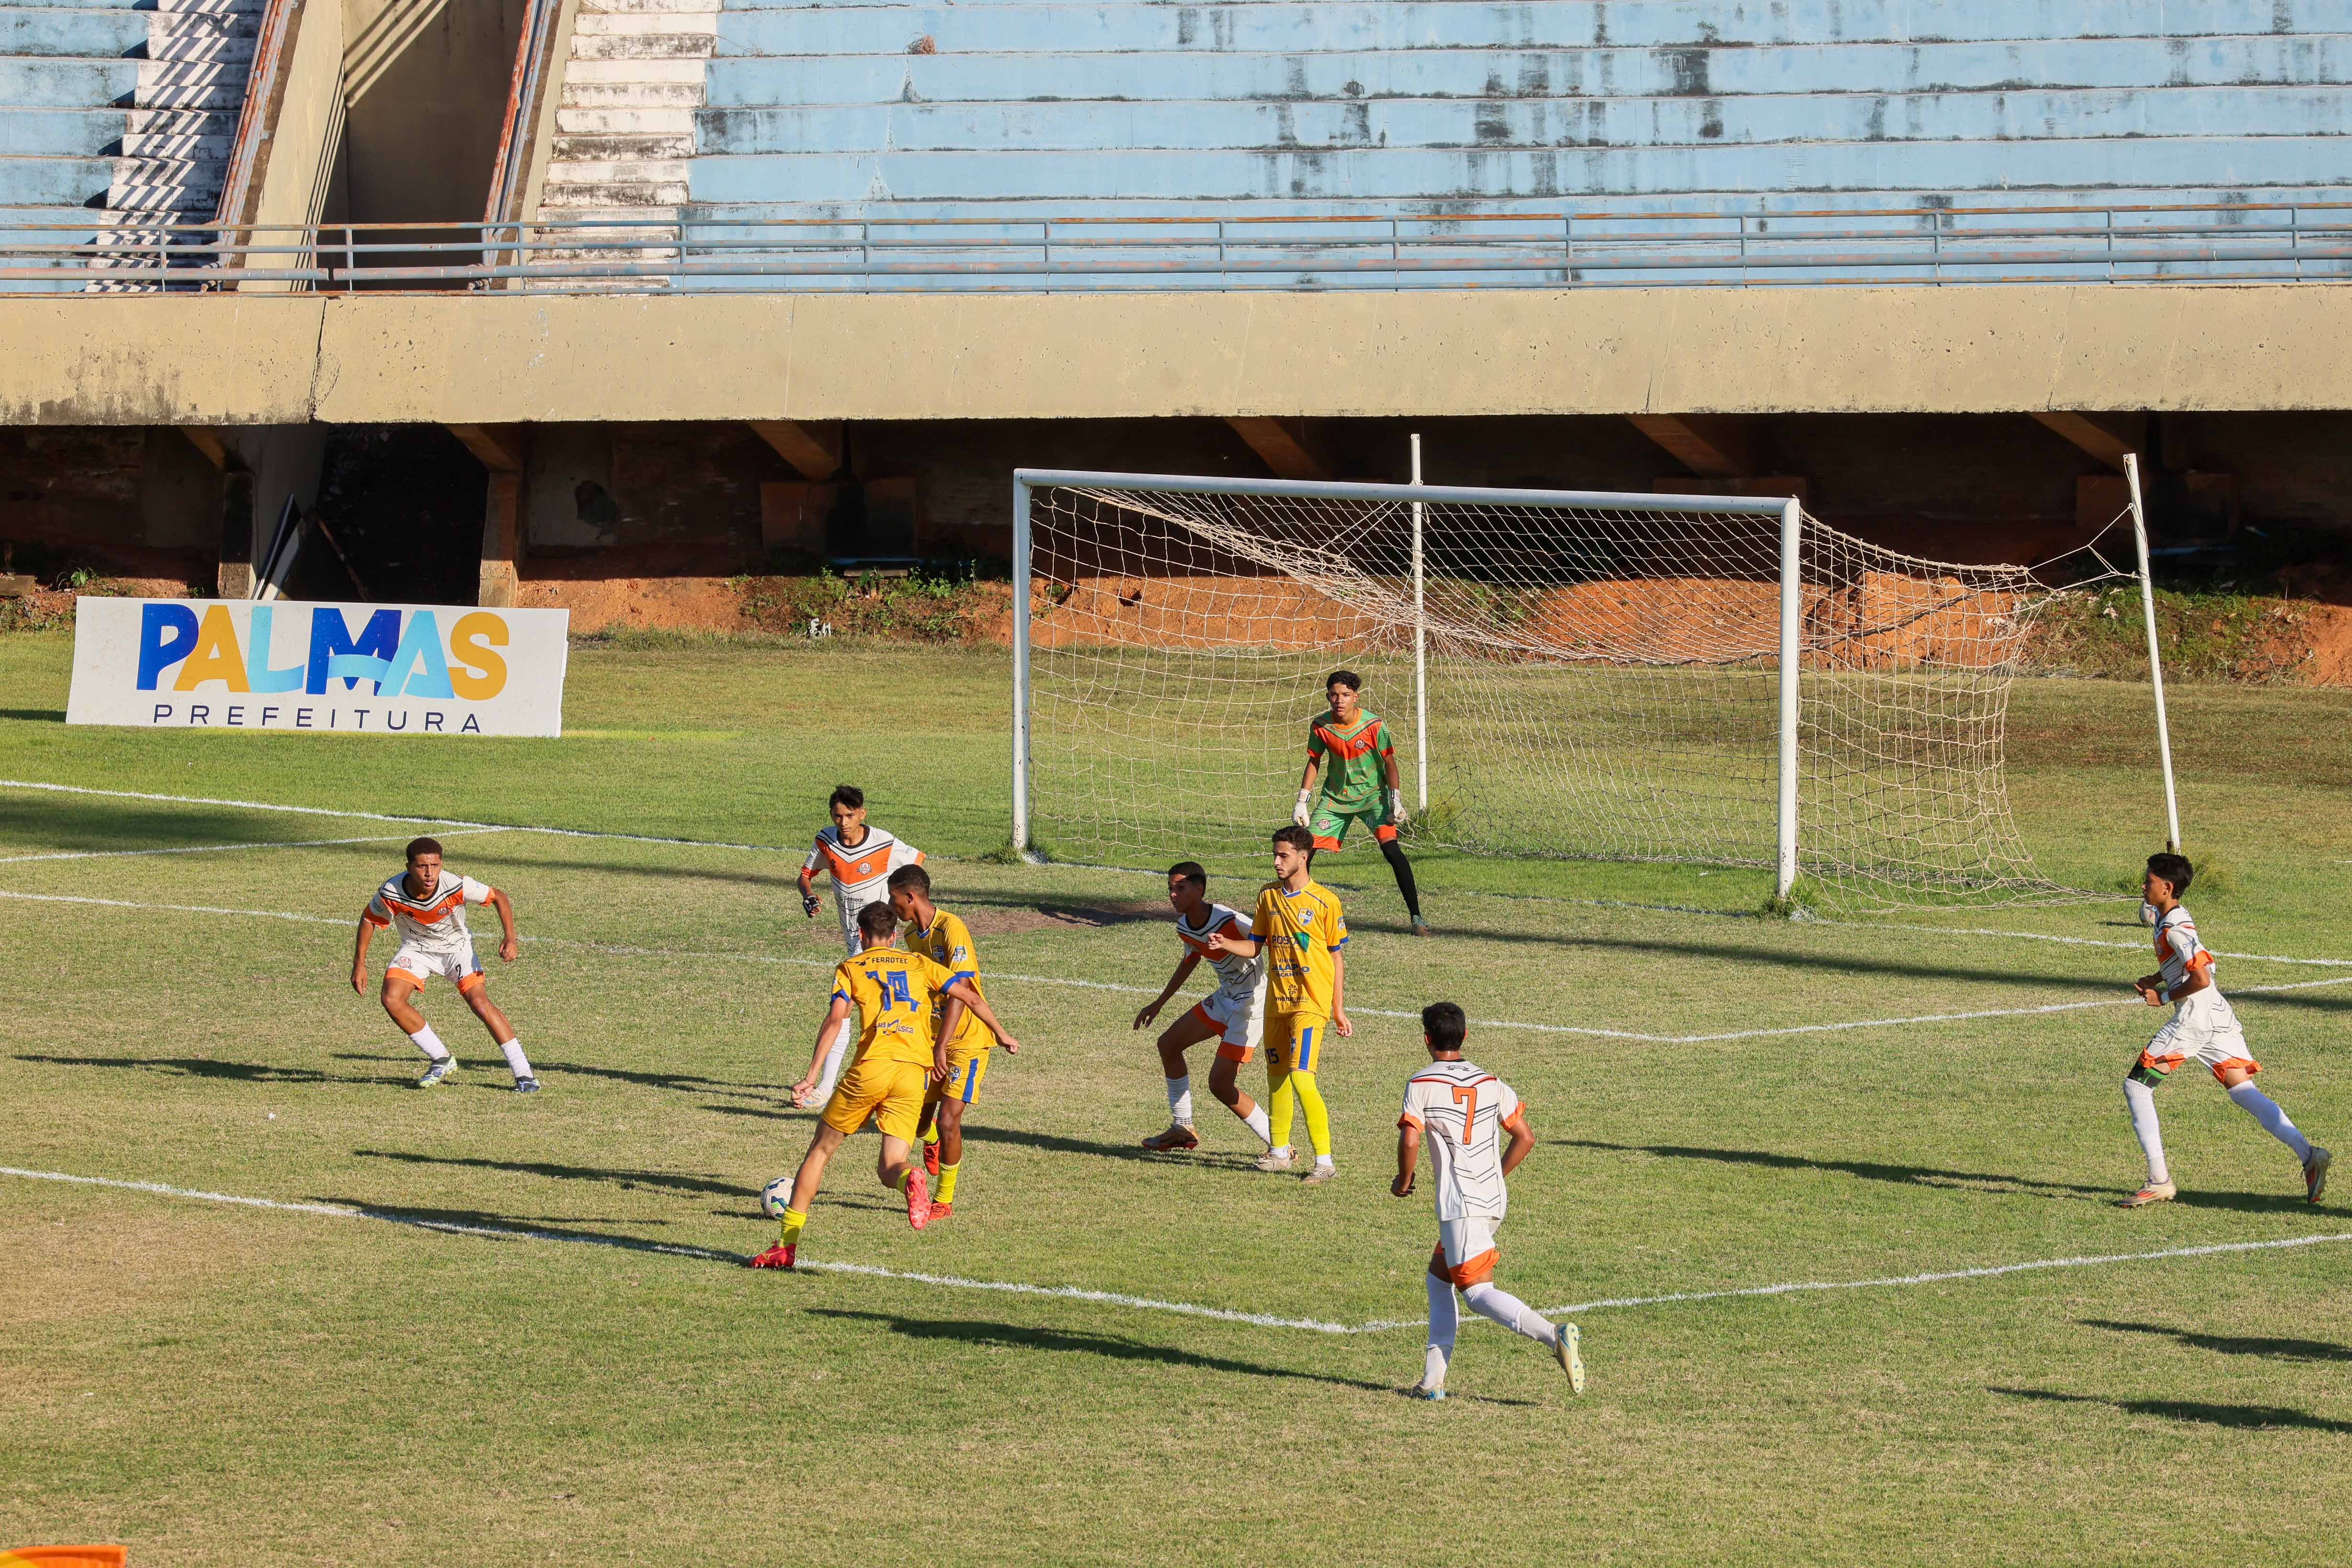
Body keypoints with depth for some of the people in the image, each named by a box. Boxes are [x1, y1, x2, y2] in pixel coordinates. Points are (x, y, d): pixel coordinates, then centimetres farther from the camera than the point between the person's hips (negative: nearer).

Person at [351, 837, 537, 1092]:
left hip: (457, 948, -2)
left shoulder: (456, 886, -31)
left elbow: (499, 898, -16)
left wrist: (510, 937, -28)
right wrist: (359, 963, -6)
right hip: (416, 949, 2)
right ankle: (441, 1060, -1)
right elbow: (369, 919, -5)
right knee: (392, 1000, -20)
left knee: (481, 1004, -20)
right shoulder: (391, 893, -27)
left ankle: (523, 1074, -13)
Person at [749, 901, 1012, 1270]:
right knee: (888, 1169, 2)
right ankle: (910, 1179, -38)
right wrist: (939, 1048, 18)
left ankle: (787, 1245, 12)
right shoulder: (918, 964, 20)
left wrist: (811, 1076, -8)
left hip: (870, 1070, -2)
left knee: (820, 1150, 14)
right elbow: (966, 996, 12)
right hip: (915, 1073, 2)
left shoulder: (849, 968, 12)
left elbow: (834, 1019, -4)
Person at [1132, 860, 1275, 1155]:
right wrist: (1159, 1003, 29)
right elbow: (1190, 961, 21)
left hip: (1252, 1003, -9)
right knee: (1169, 1044, 17)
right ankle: (1183, 1129, 30)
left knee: (1220, 1084, -11)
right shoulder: (1184, 927, 0)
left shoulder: (1229, 921, -28)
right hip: (1225, 998, 9)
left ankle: (1277, 1144, 3)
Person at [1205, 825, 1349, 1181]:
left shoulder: (1325, 901, -7)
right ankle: (1279, 1152, 28)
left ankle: (1325, 1161, -11)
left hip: (1310, 1003, -6)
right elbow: (1255, 946, 13)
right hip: (1276, 1001, 6)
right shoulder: (1269, 897, 7)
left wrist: (1339, 1010, -1)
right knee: (1277, 1078, 13)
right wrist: (1225, 944, -8)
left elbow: (1337, 957, -1)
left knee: (1302, 1078, -16)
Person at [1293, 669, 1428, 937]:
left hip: (1372, 794, -3)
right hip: (1335, 796, 3)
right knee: (1306, 848, -5)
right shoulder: (1321, 726, -9)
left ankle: (1416, 917, -15)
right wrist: (1302, 802, 2)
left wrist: (1396, 800, -19)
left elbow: (1389, 763, -9)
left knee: (1390, 847, -21)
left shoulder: (1373, 725, -18)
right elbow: (1314, 762, 5)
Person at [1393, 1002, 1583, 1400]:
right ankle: (1433, 1379, 15)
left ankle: (1554, 1336, -32)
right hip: (1494, 1201, 7)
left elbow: (1410, 1142, -18)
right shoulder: (1490, 1082, 10)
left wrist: (1403, 1182, 1)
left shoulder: (1421, 1085, -7)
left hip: (1459, 1204, -7)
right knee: (1439, 1276, 20)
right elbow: (1525, 1137, 11)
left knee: (1478, 1292, -10)